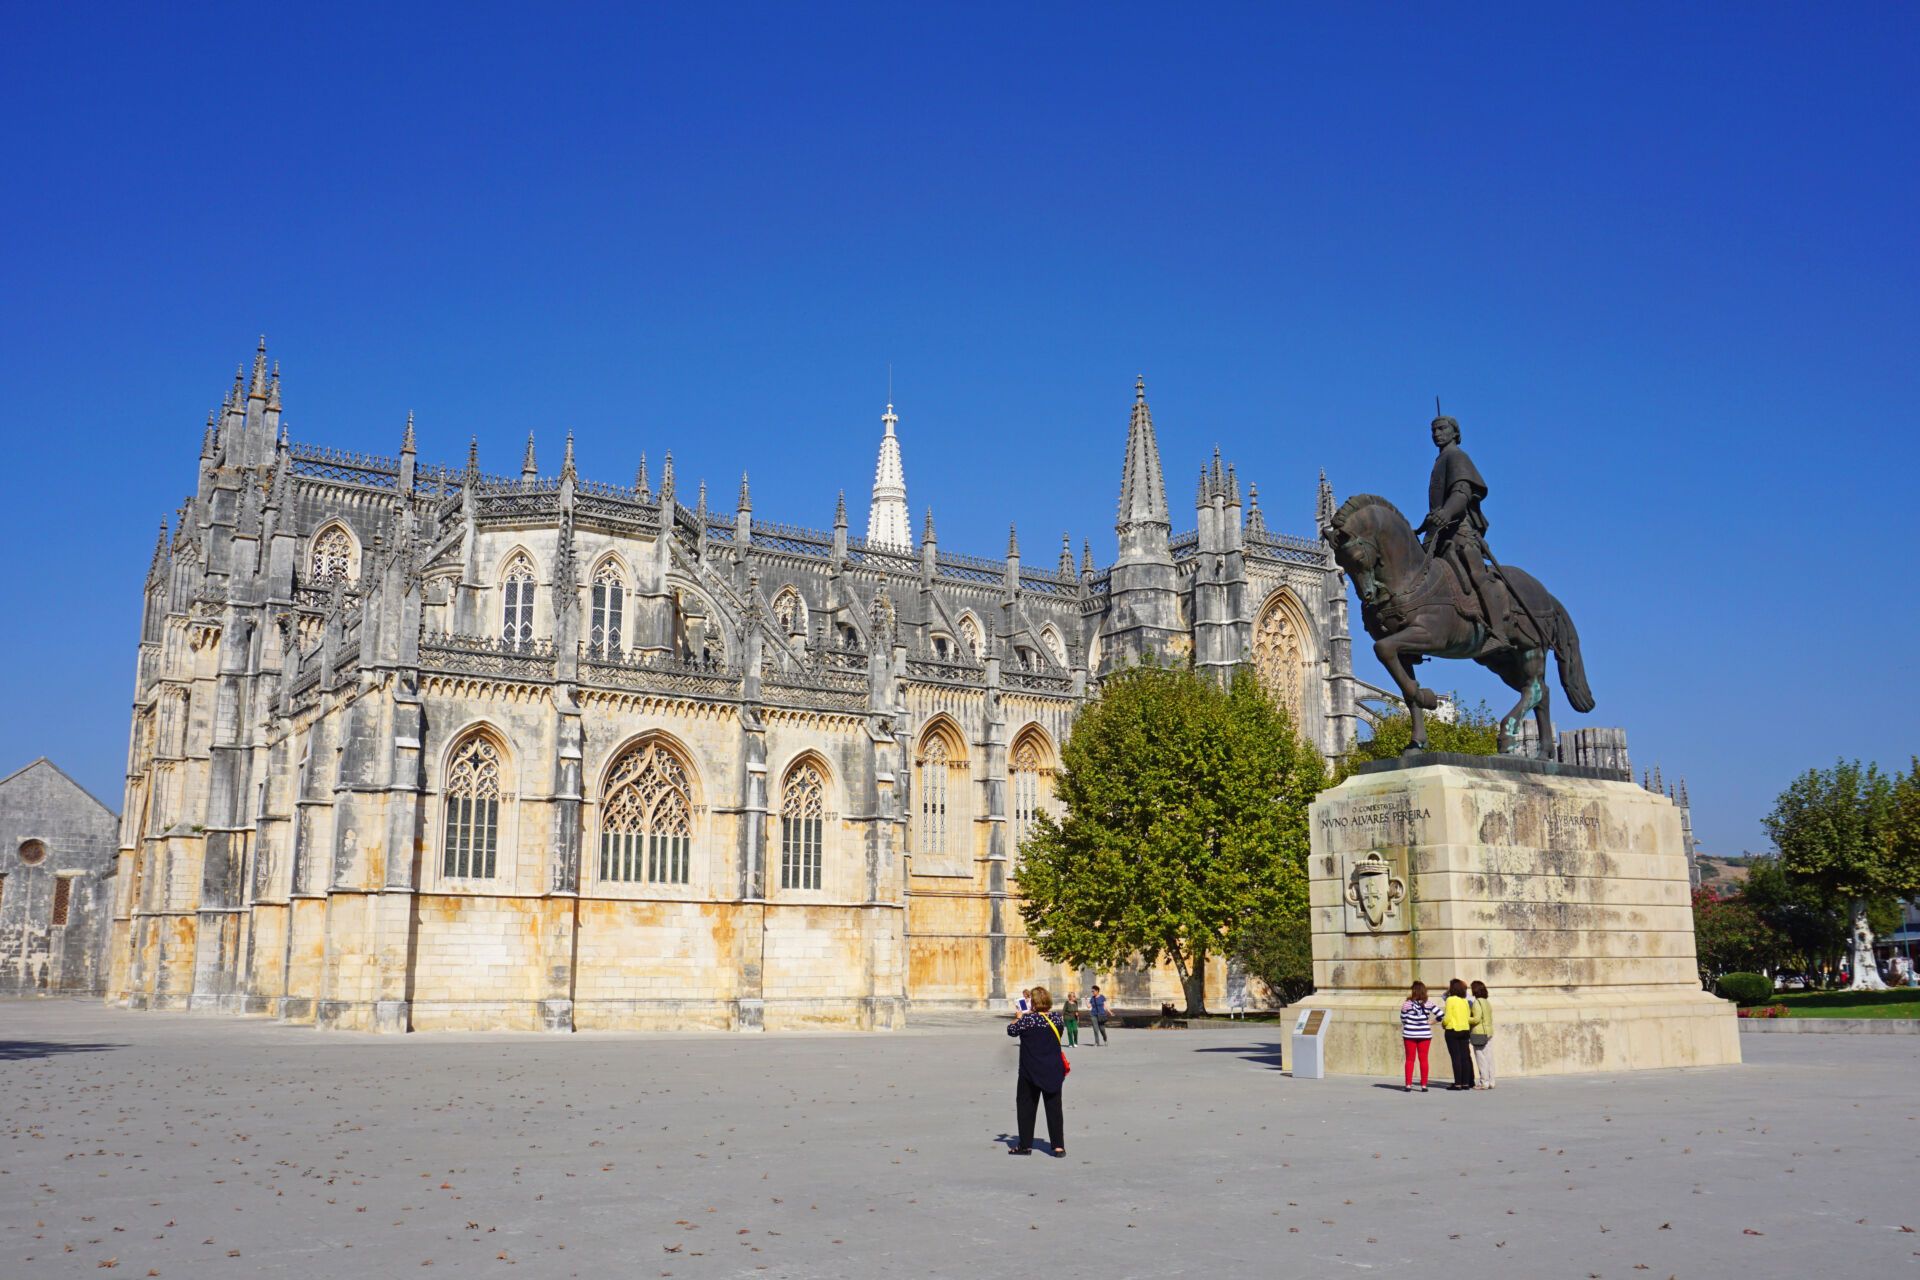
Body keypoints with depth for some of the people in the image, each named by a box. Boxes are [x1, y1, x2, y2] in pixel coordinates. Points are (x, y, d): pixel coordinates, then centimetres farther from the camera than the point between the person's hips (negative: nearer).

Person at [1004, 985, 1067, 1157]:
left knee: (1026, 1106, 9)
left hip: (1031, 1072, -4)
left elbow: (1011, 1030, -2)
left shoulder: (1027, 1019, -15)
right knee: (1054, 1107, 8)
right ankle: (1059, 1146, 4)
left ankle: (1025, 1145, 12)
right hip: (1054, 1071, 4)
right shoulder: (1056, 1017, -2)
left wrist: (1018, 1017, 18)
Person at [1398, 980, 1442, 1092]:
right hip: (1425, 1034, 1)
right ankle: (1424, 1085, 7)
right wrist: (1431, 1022, 1)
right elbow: (1440, 1014, -11)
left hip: (1410, 1034, -1)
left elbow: (1403, 1019, -2)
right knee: (1423, 1059, 8)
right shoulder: (1428, 1004, -5)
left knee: (1410, 1060, 7)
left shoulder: (1407, 1004, -9)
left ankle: (1408, 1085, 4)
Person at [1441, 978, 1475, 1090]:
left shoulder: (1450, 1000, -10)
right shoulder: (1465, 1001, 6)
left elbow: (1447, 1018, -12)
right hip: (1465, 1030, 6)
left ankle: (1458, 1083, -5)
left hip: (1453, 1030, -6)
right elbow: (1468, 1016, 9)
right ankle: (1466, 1082, 8)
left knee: (1456, 1057, -4)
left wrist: (1443, 1024, 7)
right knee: (1464, 1057, 7)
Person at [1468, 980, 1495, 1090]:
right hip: (1489, 1032, 8)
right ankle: (1491, 1081, 12)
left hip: (1479, 1033, -8)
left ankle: (1484, 1082, -3)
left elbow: (1477, 1018, -19)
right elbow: (1490, 1019, 15)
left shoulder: (1477, 1002, -11)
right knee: (1489, 1057, 9)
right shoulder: (1488, 1002, 13)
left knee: (1481, 1058, -4)